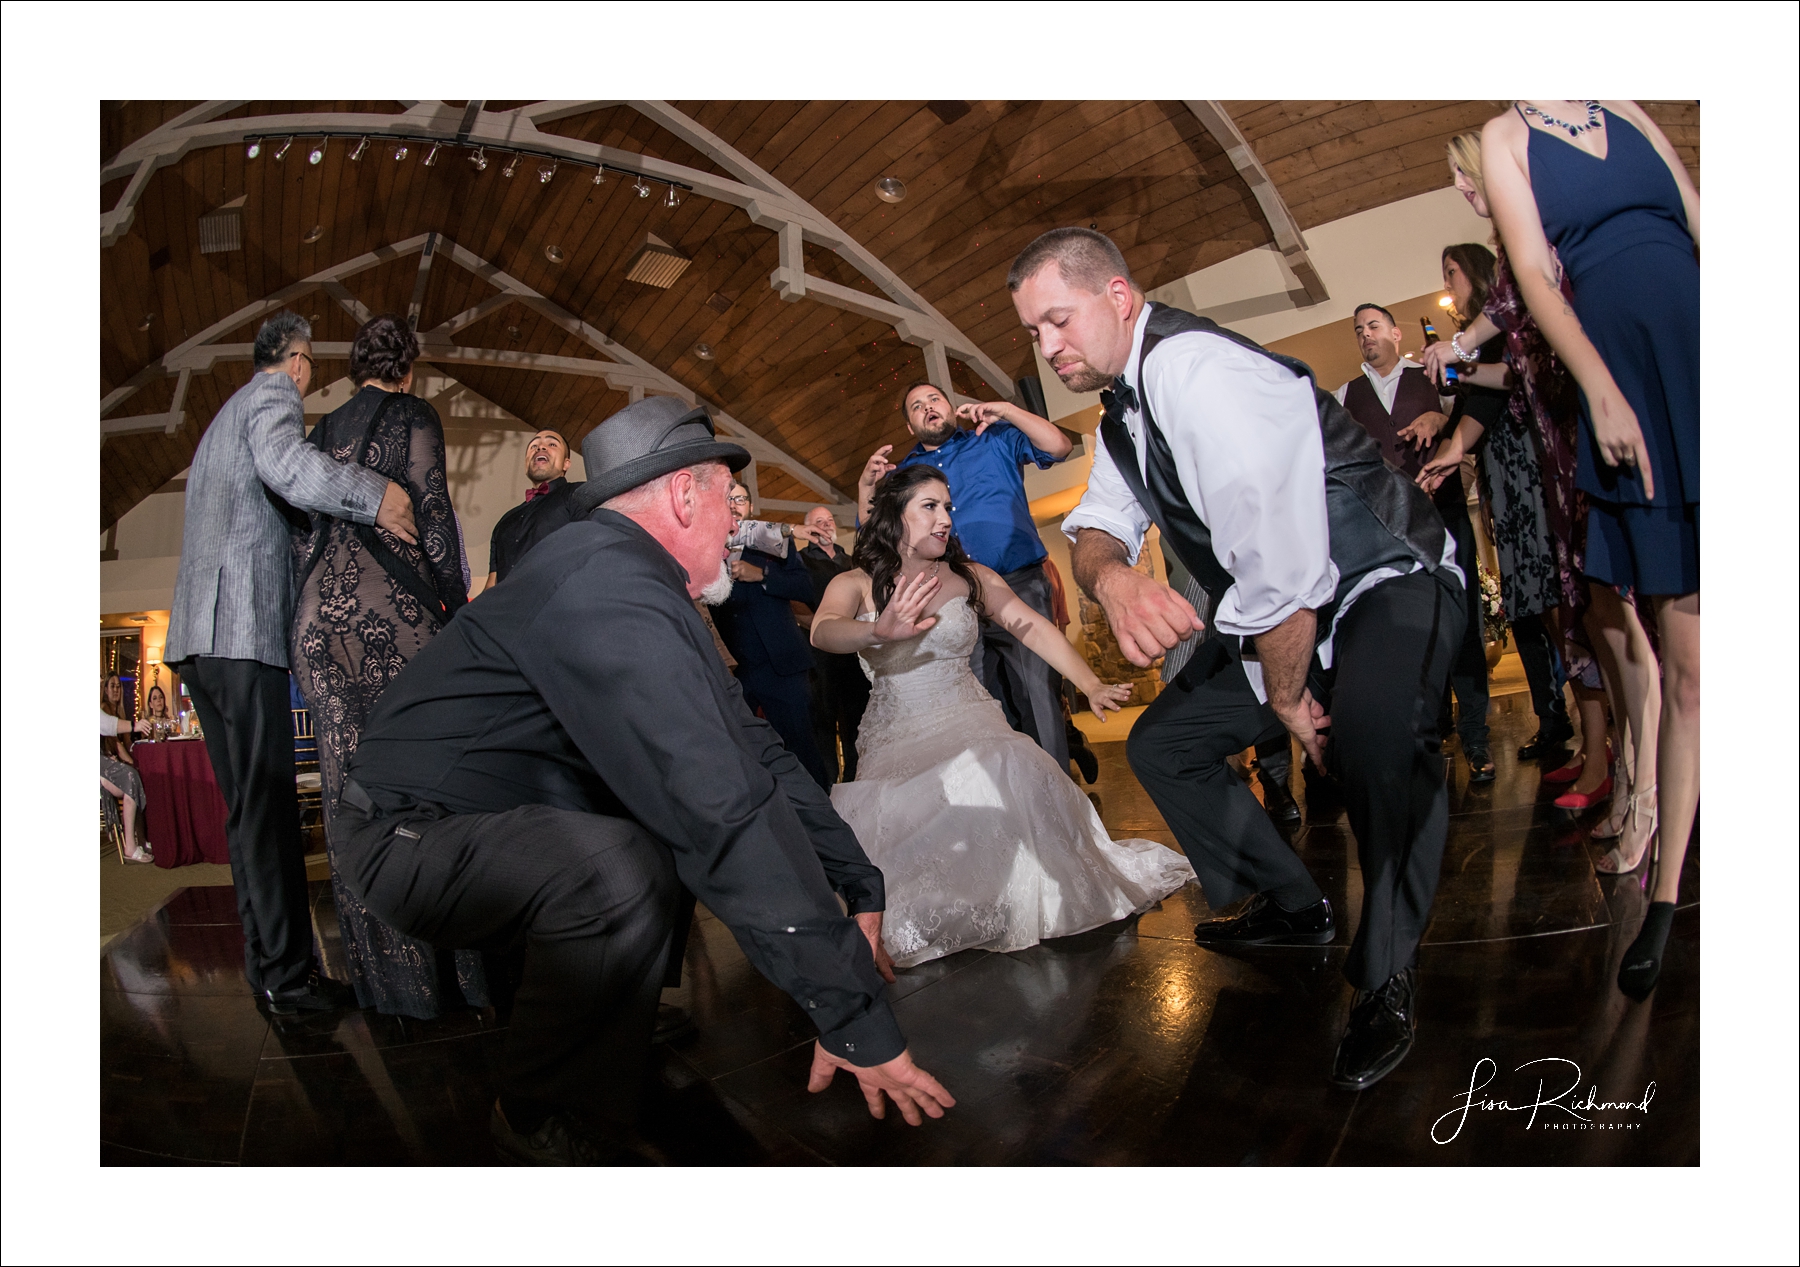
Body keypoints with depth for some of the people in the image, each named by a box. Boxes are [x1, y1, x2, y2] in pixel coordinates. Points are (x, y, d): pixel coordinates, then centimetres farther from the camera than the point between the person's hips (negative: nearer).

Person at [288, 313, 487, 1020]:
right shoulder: (413, 416, 4)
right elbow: (432, 513, -6)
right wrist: (458, 609, -3)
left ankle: (383, 974, 9)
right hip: (393, 609, -6)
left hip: (317, 614, 6)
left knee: (352, 789, 5)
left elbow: (304, 529, 19)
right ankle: (444, 963, -3)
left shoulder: (324, 428, 21)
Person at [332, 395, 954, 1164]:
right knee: (620, 867, -34)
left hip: (500, 825, 10)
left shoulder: (644, 587, 7)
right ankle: (550, 1124, -9)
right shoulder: (608, 588, -27)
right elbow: (723, 806, -34)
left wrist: (860, 884, 2)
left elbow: (749, 748, 6)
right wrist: (853, 1015, -32)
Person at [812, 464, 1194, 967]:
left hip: (970, 724, 1)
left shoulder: (969, 578, 7)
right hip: (895, 740, -1)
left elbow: (1034, 628, -3)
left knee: (1006, 774, -32)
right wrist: (880, 631, -44)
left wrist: (1091, 685, -19)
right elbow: (823, 632, -21)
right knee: (900, 815, -31)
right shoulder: (855, 584, 1)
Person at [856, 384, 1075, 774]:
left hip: (1018, 586, -3)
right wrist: (866, 485, -3)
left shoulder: (995, 441, 15)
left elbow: (1059, 447, 2)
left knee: (1038, 695, -9)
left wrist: (1006, 411, -5)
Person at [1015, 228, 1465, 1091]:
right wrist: (1111, 577, -25)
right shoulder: (1123, 409, 3)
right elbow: (1097, 526, 0)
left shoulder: (1196, 372, -28)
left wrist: (1290, 700, -18)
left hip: (1388, 582, -9)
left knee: (1373, 728, -39)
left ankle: (1383, 977, -18)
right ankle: (1292, 907, 25)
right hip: (1281, 612, 9)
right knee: (1160, 743, 9)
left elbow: (1279, 568, -31)